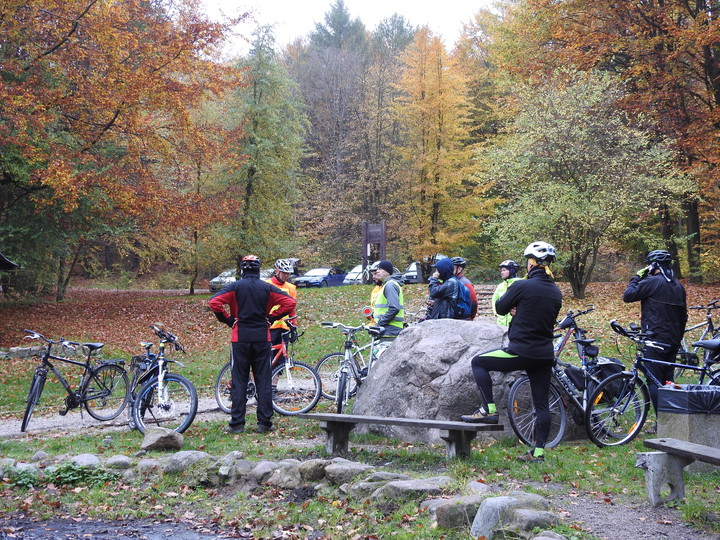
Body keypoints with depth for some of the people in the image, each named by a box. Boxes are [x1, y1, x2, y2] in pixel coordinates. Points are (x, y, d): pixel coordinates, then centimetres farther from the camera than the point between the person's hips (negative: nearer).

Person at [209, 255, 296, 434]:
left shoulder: (235, 287, -1)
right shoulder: (267, 288, 3)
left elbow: (214, 302, -13)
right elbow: (289, 303, -3)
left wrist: (228, 320, -1)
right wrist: (271, 318, 4)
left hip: (241, 339, -1)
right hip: (262, 338, 1)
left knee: (239, 381, 4)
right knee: (263, 381, 5)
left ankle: (237, 423, 2)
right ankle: (264, 423, 6)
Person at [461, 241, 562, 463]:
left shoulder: (522, 286, -12)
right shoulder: (556, 292, 8)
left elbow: (501, 308, -1)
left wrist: (512, 305, 17)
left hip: (521, 351, -6)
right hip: (545, 356, 7)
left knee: (479, 362, 11)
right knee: (542, 404, 11)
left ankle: (490, 410, 3)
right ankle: (539, 451, 14)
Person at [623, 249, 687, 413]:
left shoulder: (652, 281, -11)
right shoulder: (678, 286, 15)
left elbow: (627, 296, -10)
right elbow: (683, 315, 21)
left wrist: (636, 278, 3)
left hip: (655, 339, -8)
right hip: (673, 342, 8)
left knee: (654, 382, -6)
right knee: (667, 381, 13)